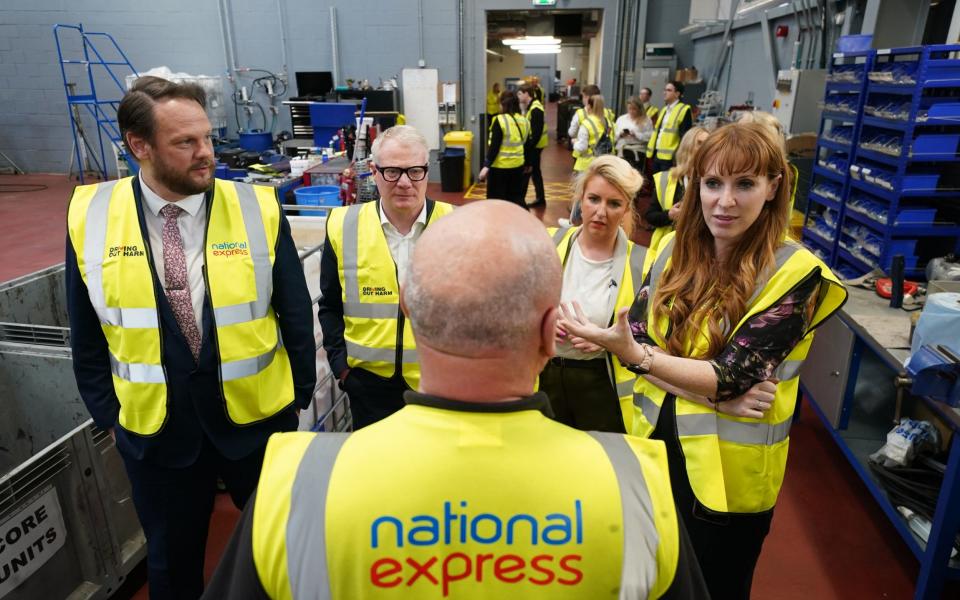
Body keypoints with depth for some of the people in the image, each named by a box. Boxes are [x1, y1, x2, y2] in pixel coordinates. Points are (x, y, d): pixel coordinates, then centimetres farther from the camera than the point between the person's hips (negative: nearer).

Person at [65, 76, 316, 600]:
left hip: (259, 417, 0)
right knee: (171, 558, 22)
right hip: (152, 427, 1)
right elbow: (87, 334, 2)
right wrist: (108, 415, 5)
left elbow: (295, 313, -4)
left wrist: (301, 395, 2)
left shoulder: (258, 209, -12)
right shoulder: (90, 217, -8)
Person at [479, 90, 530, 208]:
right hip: (518, 165, 6)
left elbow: (494, 146, -18)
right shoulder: (525, 121, 4)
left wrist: (486, 166, -16)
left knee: (496, 200, 7)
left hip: (499, 166, -6)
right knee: (516, 197, 16)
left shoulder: (500, 120, -14)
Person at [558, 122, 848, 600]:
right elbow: (636, 339, -8)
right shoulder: (674, 249, -2)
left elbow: (732, 375, -21)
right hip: (655, 450, 4)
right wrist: (715, 394, -21)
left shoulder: (797, 274, -15)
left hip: (727, 475, -4)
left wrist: (631, 352, -28)